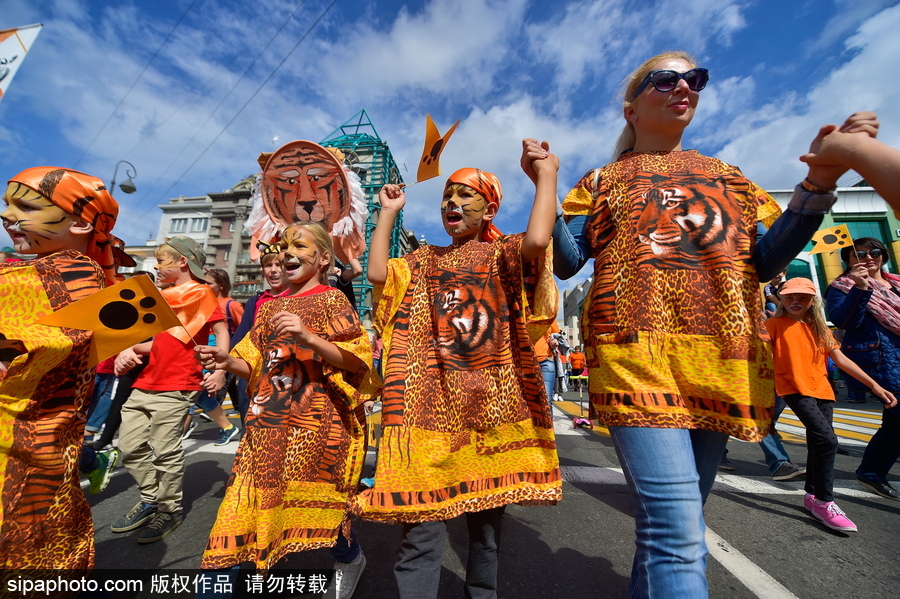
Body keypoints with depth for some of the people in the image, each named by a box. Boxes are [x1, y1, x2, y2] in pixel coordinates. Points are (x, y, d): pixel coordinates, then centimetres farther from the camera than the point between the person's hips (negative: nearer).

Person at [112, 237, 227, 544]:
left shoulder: (201, 292, -6)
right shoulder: (165, 295, 19)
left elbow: (222, 331, -14)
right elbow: (160, 339, 21)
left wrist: (220, 370, -24)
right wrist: (131, 350, 1)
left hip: (176, 386, -8)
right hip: (146, 382, 9)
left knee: (166, 451, -1)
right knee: (130, 446, 12)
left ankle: (169, 510, 17)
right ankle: (151, 499, 30)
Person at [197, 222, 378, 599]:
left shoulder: (331, 300, -5)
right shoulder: (271, 307, 14)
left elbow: (355, 360, -13)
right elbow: (257, 366, 16)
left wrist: (307, 337, -25)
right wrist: (228, 362, -4)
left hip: (314, 420, -5)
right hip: (270, 422, 6)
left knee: (310, 499, 6)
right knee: (254, 498, 7)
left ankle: (349, 558, 35)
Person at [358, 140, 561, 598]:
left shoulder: (505, 255, 7)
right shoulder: (423, 261, 16)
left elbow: (538, 240, -14)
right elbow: (377, 273, 1)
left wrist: (545, 175, -3)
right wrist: (388, 212, 11)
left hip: (489, 400, -1)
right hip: (429, 401, 2)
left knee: (486, 516, 16)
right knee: (422, 526, 1)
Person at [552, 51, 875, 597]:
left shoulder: (726, 175, 23)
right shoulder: (603, 180, 13)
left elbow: (765, 262, 15)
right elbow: (566, 261, 2)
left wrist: (819, 183, 4)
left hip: (725, 360, 5)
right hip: (636, 353, -4)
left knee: (675, 520, 15)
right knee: (677, 530, -12)